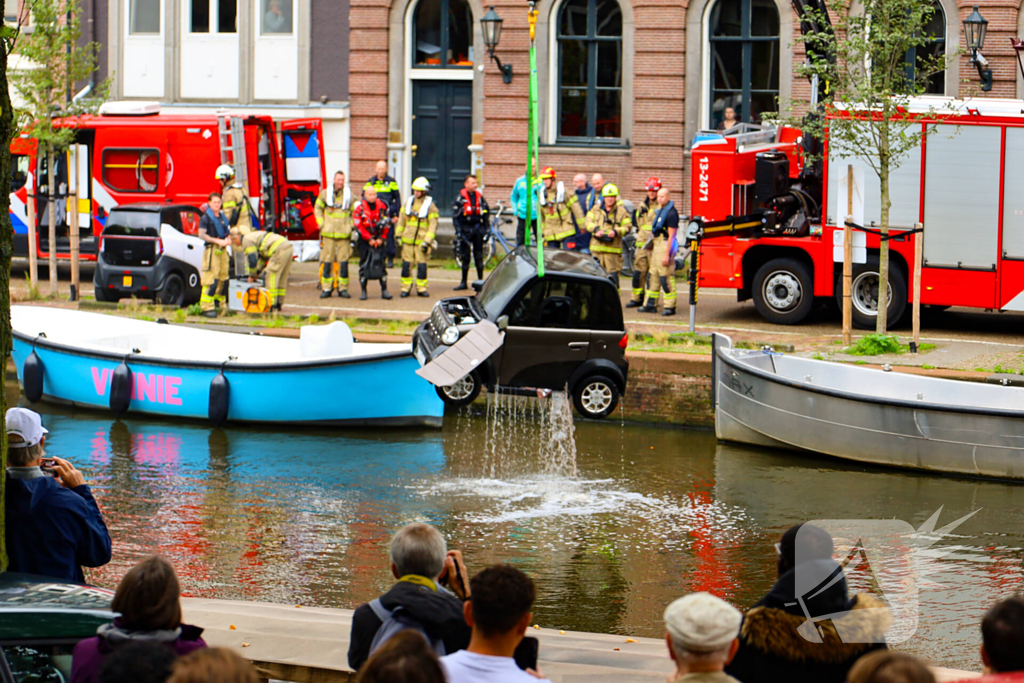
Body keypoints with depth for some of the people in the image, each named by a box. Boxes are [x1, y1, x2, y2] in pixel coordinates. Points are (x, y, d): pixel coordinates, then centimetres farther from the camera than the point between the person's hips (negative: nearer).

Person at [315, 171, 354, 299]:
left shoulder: (349, 195, 6)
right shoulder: (325, 194, 6)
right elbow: (318, 209, 16)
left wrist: (351, 226, 4)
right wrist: (321, 224, 6)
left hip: (344, 234, 0)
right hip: (329, 233, 0)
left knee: (343, 261, -1)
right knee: (327, 261, -1)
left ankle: (343, 288, 6)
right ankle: (326, 288, 5)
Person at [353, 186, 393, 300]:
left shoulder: (382, 206, 2)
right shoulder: (359, 208, -6)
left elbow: (387, 224, 6)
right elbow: (358, 225, -8)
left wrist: (381, 238, -3)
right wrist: (369, 239, -10)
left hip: (379, 240, 1)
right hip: (364, 240, -1)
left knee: (380, 263, -3)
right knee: (364, 265, -1)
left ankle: (384, 290, -1)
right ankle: (363, 291, 5)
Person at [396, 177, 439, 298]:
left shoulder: (430, 206, -2)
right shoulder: (409, 202, 10)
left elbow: (433, 225, -5)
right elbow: (401, 220, 18)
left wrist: (427, 241, -11)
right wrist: (398, 235, 13)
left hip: (422, 241, -3)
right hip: (407, 240, 3)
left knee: (422, 265, -3)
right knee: (406, 264, 1)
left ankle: (421, 288, 7)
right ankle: (406, 287, 9)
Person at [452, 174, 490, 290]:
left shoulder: (480, 197, 5)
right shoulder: (460, 198, -4)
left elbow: (487, 212, 14)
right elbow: (455, 215, -5)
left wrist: (485, 227, 8)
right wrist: (459, 231, -11)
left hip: (477, 229, 2)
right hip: (465, 231, -2)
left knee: (478, 256, 4)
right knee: (465, 257, 2)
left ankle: (480, 280, 12)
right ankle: (464, 282, 8)